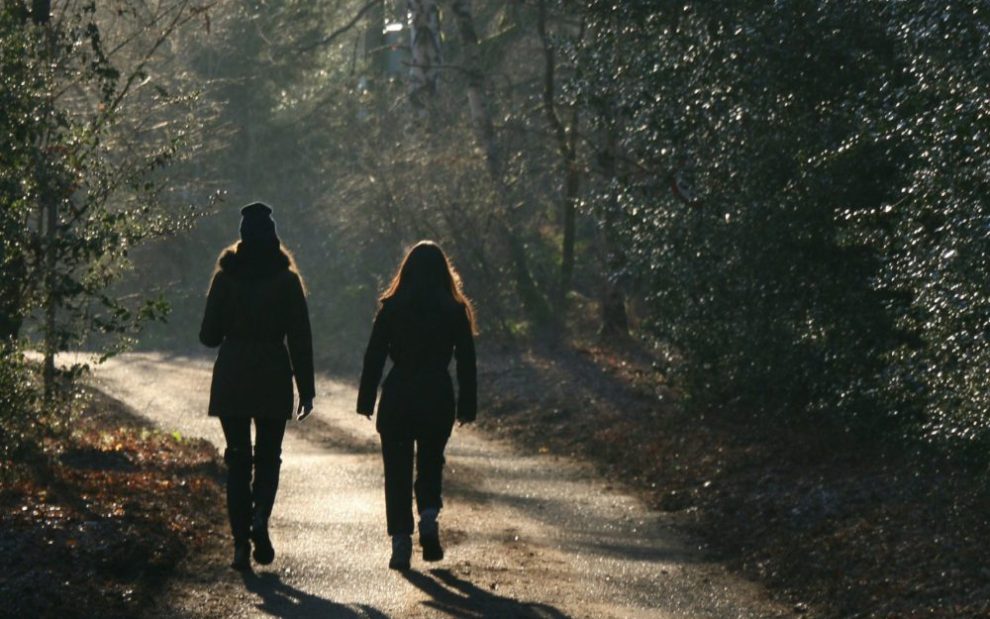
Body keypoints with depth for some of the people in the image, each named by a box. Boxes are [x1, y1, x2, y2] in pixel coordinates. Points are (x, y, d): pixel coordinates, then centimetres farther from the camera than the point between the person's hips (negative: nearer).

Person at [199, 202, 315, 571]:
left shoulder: (226, 277, -2)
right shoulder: (287, 279, -3)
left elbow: (209, 335, 0)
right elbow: (300, 338, -3)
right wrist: (306, 389, 2)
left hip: (232, 377, 0)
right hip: (273, 377, 0)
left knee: (238, 459, 7)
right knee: (269, 456, 12)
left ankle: (241, 542, 2)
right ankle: (260, 517, -15)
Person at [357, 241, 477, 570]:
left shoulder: (391, 308, -2)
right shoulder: (455, 311, 0)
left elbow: (374, 356, -2)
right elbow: (466, 362, 1)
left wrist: (366, 402, 4)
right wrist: (467, 407, 7)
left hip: (397, 395, -1)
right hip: (438, 397, 1)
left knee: (398, 470, 6)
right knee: (431, 463, 17)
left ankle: (401, 542, 0)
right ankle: (429, 517, -7)